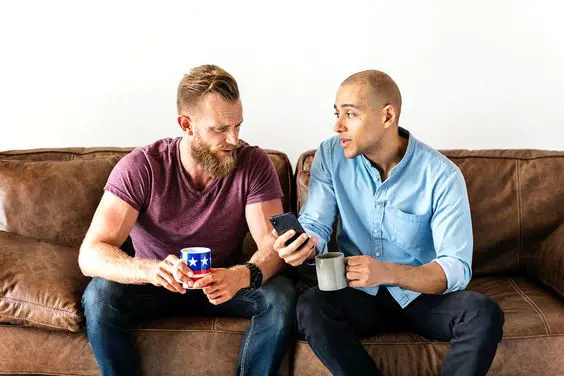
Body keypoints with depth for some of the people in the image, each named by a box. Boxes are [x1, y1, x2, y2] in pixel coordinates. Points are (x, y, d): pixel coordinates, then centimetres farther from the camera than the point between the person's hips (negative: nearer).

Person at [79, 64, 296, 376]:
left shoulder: (254, 164, -16)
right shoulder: (140, 167, -21)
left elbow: (273, 243, -21)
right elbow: (91, 254, -27)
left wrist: (244, 275, -46)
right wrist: (152, 269, -49)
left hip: (224, 280, 1)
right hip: (157, 282, 0)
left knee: (282, 297, -27)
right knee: (99, 296, -30)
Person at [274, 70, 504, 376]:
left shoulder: (442, 175, -16)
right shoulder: (331, 156, -6)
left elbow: (457, 268, -20)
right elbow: (315, 225, -6)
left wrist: (388, 272, -38)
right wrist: (307, 243, -32)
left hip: (423, 293, -1)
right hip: (359, 293, 2)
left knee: (483, 314, -29)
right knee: (310, 307, -29)